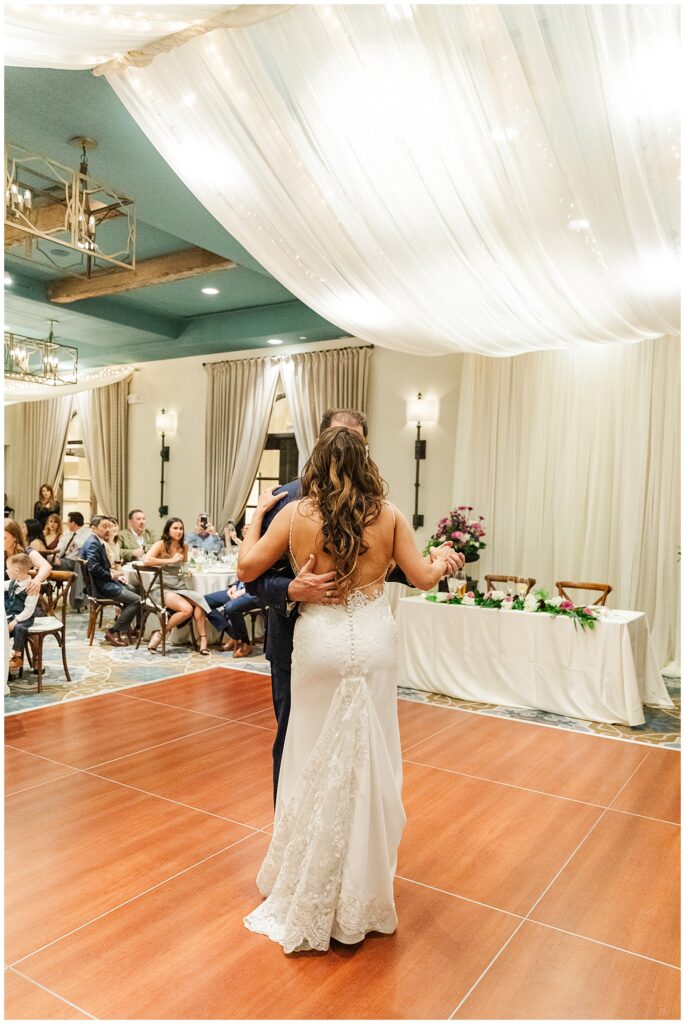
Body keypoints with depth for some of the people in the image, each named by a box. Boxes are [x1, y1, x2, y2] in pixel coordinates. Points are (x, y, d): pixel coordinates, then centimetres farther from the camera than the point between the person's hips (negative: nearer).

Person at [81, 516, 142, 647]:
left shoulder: (98, 542, 16)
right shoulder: (92, 544, -16)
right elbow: (94, 567, -26)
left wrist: (112, 572, 4)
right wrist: (111, 575, -14)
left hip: (104, 582, 11)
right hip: (100, 586, -11)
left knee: (132, 590, 20)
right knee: (136, 600, -15)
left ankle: (123, 628, 21)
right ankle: (113, 632, -8)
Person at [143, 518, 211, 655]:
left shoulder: (184, 546, 12)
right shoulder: (161, 545, -5)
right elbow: (146, 560, -23)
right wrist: (171, 560, -19)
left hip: (178, 587, 6)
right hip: (162, 588, -6)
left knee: (198, 602, -23)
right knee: (187, 609, -28)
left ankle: (203, 641, -21)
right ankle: (159, 633, -11)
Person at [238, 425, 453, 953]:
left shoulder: (293, 513, -5)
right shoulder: (388, 514, -3)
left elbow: (247, 567, -1)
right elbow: (422, 577, 2)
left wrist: (258, 515, 15)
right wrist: (442, 562, 23)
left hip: (319, 642, 0)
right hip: (373, 642, 1)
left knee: (317, 761, 13)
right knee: (368, 761, 13)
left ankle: (310, 896, 29)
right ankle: (360, 897, 29)